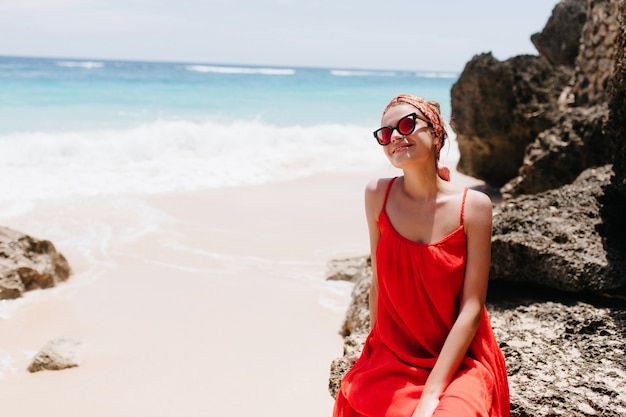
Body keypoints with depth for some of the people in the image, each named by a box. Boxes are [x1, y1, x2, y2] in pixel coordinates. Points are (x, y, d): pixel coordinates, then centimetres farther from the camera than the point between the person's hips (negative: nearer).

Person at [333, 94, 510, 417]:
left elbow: (471, 308, -12)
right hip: (390, 360, 3)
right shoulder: (378, 195, -3)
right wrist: (375, 353, 2)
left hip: (457, 361, -2)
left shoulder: (473, 206, -10)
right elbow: (379, 284, 3)